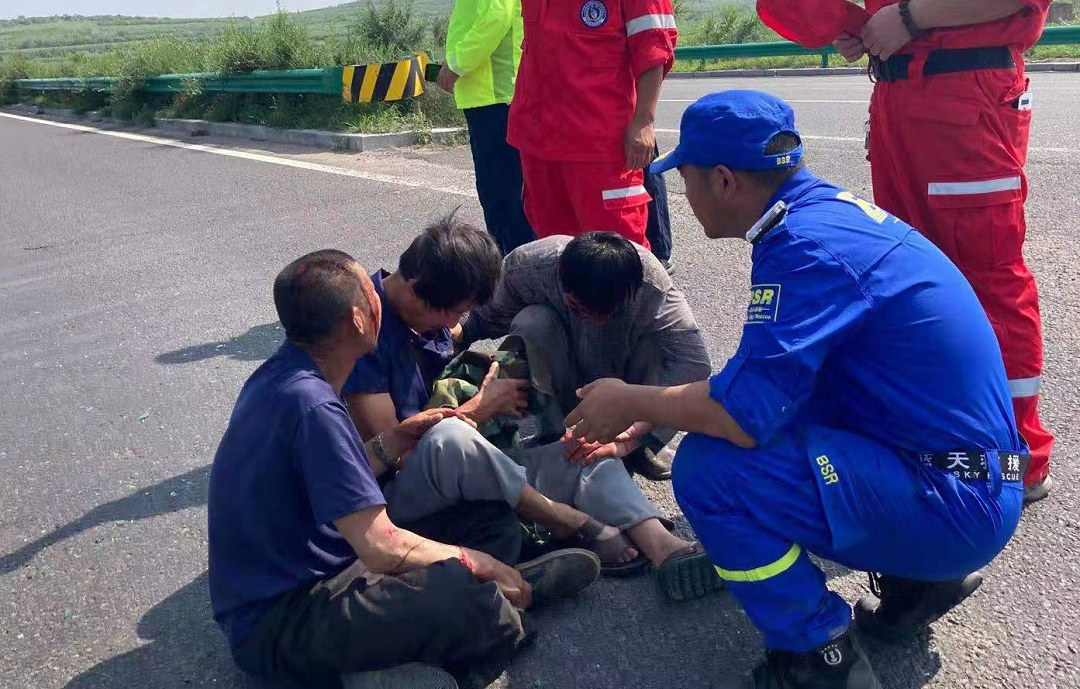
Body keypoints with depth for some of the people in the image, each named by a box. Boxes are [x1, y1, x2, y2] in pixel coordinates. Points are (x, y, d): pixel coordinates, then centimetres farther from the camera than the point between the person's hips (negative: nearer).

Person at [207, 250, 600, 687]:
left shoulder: (283, 375, 3)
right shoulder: (310, 405, -26)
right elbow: (383, 549, -27)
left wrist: (392, 442, 1)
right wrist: (478, 564, -12)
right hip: (278, 622, -9)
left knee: (493, 522, 7)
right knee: (469, 598, -33)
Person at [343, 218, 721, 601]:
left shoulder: (425, 312, 6)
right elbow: (386, 449, -21)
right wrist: (481, 407, -12)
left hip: (455, 474, 8)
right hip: (394, 491, -7)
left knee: (587, 451, -9)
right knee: (447, 438, -40)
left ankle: (662, 546, -33)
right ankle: (567, 521, -20)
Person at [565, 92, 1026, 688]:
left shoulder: (808, 247, -22)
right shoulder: (829, 208, 8)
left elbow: (743, 412, -28)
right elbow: (764, 378, 15)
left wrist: (630, 402, -9)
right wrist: (639, 426, 15)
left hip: (956, 504, -10)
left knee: (709, 467, -22)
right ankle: (915, 580, 17)